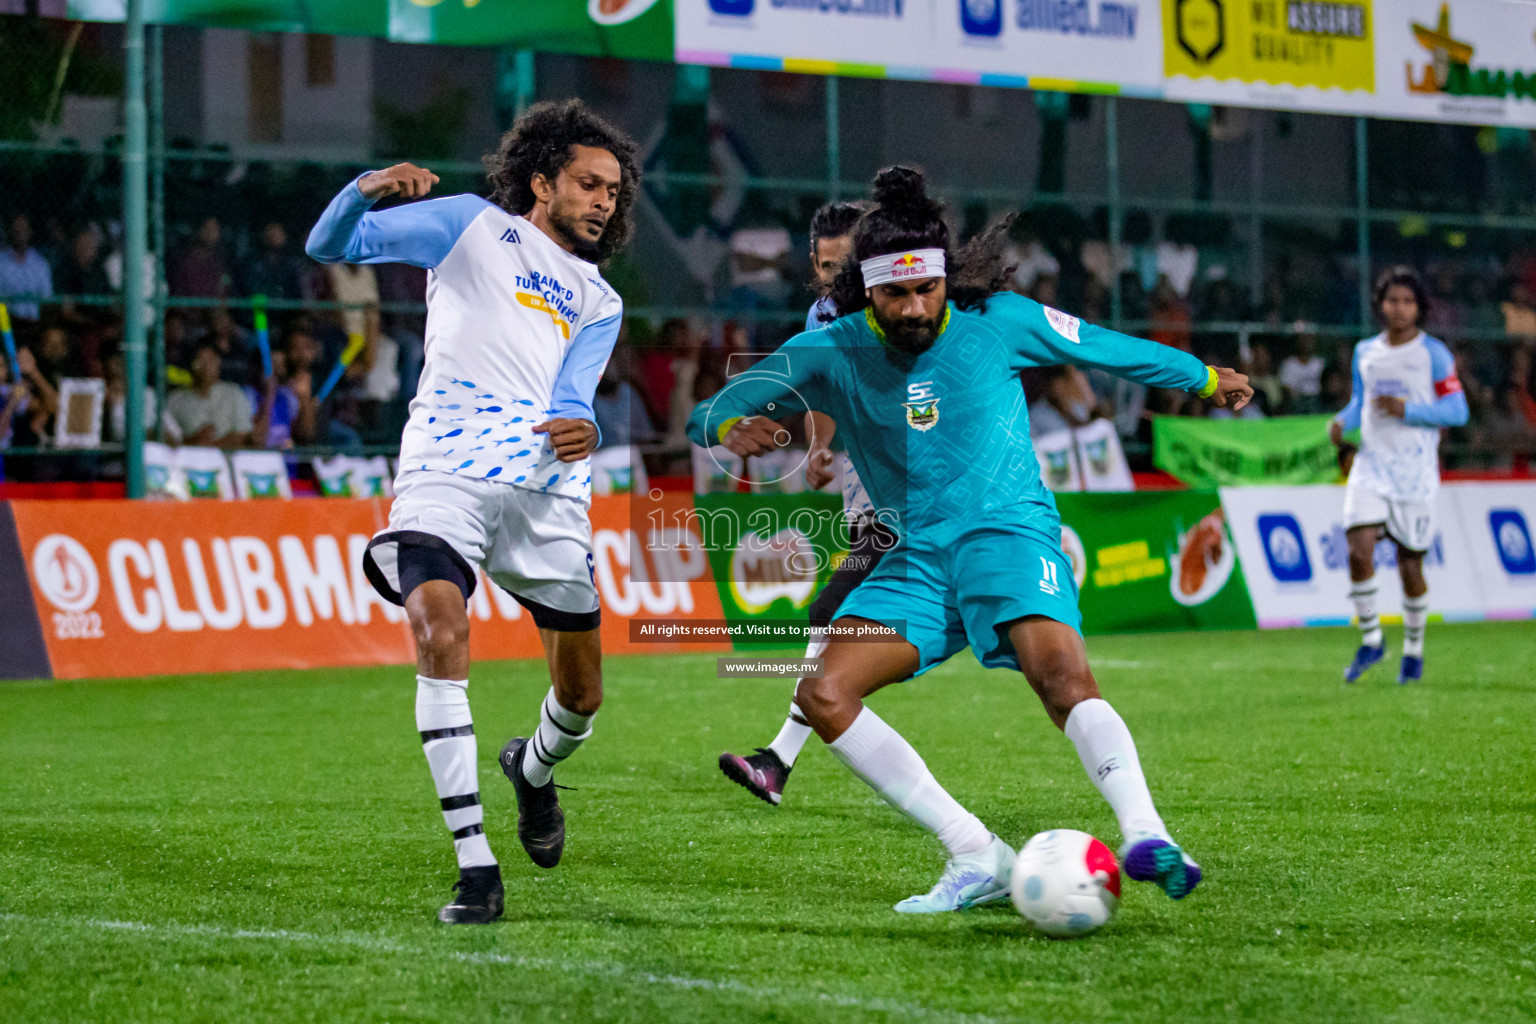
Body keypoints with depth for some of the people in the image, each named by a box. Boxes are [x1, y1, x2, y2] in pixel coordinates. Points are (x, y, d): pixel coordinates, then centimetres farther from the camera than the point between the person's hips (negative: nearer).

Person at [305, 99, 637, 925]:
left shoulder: (599, 303, 25)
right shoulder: (472, 226, 15)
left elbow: (573, 397, 9)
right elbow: (331, 244, 9)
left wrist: (580, 428, -15)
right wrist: (368, 189, -13)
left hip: (547, 480, 4)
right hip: (446, 467, -4)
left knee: (581, 690, 6)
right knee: (439, 631, -27)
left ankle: (534, 770, 43)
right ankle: (475, 865, -24)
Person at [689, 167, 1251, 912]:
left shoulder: (999, 322, -2)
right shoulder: (829, 354, -1)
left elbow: (1108, 348, 15)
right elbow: (706, 416, 0)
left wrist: (1204, 378, 28)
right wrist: (734, 429, -25)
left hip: (1009, 533, -3)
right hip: (917, 558, 3)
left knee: (1061, 672, -32)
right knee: (822, 697, -17)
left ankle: (1144, 837, -44)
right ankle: (976, 858, -19)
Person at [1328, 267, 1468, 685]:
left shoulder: (1433, 353, -3)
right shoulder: (1365, 352, 10)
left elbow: (1457, 411, -5)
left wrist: (1407, 410, -18)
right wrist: (1342, 421, 0)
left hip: (1415, 470, -3)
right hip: (1371, 464, 3)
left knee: (1410, 565, 2)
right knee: (1359, 550, -16)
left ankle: (1414, 649, 22)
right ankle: (1371, 640, 0)